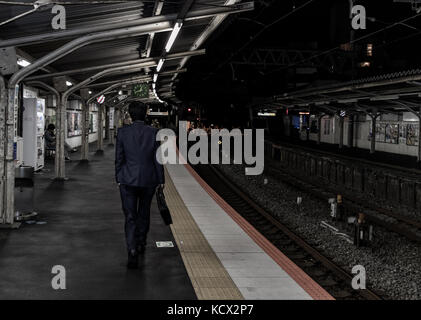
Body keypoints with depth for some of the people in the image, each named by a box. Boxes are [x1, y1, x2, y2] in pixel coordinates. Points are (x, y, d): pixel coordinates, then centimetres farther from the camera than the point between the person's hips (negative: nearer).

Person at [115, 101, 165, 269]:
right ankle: (141, 243, 36)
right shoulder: (153, 133, -5)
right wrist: (161, 180, 5)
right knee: (144, 213, 21)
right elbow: (157, 159, -3)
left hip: (128, 180, -1)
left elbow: (119, 158, -2)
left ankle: (132, 252, -14)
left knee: (130, 217, 0)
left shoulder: (122, 132, -6)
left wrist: (118, 179, 8)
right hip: (148, 180, 1)